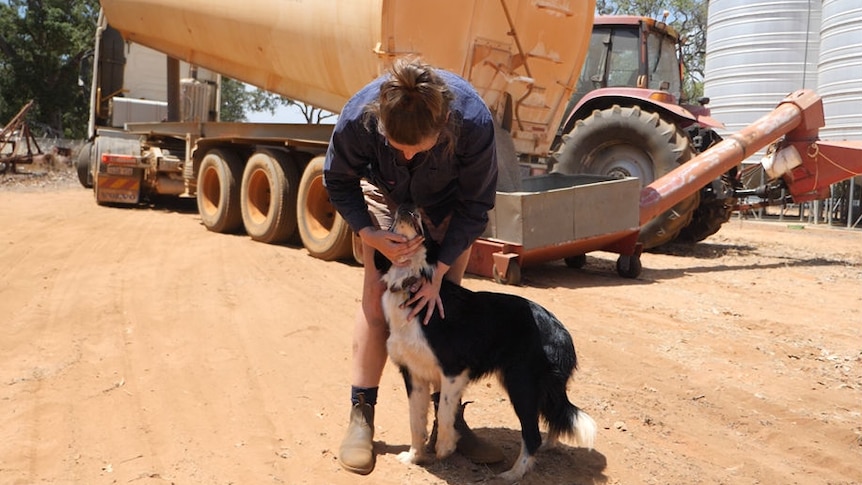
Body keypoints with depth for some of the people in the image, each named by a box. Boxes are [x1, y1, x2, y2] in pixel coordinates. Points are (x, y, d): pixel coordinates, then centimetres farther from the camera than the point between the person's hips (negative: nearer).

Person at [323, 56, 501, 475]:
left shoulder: (473, 121, -39)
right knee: (376, 296, -8)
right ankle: (360, 417, 2)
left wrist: (439, 272, -24)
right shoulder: (359, 116, -37)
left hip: (447, 204, 0)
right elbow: (338, 182, -15)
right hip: (386, 194, 1)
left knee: (444, 304, -3)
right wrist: (372, 236, -29)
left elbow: (476, 205, -23)